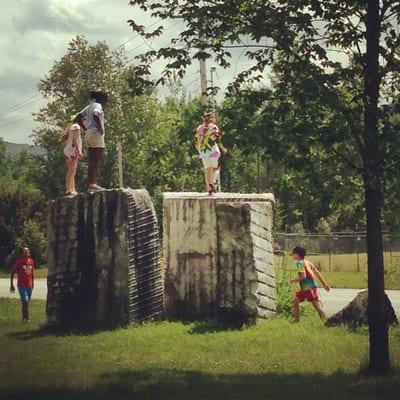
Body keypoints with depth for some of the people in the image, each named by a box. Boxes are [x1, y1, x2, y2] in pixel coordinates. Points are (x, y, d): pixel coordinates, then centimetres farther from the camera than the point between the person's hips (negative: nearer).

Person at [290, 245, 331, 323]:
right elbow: (317, 273, 16)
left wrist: (294, 280, -4)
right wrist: (324, 284, 17)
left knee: (317, 305, -8)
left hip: (309, 287, -9)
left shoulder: (299, 263, -9)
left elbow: (303, 276, -20)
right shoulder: (307, 262, 17)